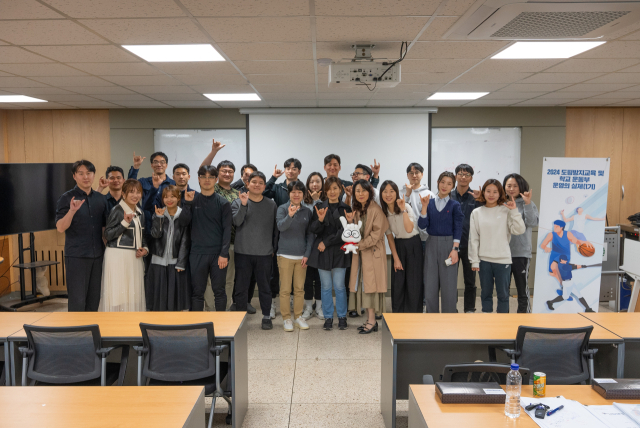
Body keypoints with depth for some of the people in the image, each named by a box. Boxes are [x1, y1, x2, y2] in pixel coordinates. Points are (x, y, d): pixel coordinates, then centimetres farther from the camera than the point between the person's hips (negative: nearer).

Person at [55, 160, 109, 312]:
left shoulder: (100, 199, 9)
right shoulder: (67, 198, -4)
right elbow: (60, 228, -11)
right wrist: (72, 211, -26)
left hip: (97, 255, 5)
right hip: (76, 256, -4)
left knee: (94, 299, 10)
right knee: (77, 301, -2)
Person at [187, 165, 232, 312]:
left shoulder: (223, 203, 2)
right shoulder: (192, 199, 7)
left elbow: (227, 230, -2)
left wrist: (224, 254, -9)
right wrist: (187, 203, -13)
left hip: (218, 254, -1)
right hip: (197, 253, 1)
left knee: (219, 290, 6)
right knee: (197, 291, 5)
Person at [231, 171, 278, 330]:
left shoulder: (271, 205, 7)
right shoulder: (238, 202, 3)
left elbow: (275, 228, 10)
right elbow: (237, 221, -14)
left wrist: (273, 247, 8)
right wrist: (243, 204, -25)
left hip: (264, 253, 1)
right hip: (243, 253, -1)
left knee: (264, 287, 8)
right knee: (241, 287, 6)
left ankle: (267, 317, 20)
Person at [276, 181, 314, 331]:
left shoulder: (307, 211, 7)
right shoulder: (282, 208, -3)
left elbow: (310, 234, 8)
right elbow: (281, 226, -19)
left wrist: (307, 254, 0)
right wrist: (290, 216, -38)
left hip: (301, 255, 3)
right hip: (285, 255, -3)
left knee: (300, 288, 9)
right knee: (285, 289, 2)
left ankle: (298, 316, 22)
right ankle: (286, 318, 14)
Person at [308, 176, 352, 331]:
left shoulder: (346, 208, 1)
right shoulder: (319, 207, 5)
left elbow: (344, 231, -5)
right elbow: (314, 230, 0)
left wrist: (326, 242, -10)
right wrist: (320, 220, -20)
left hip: (339, 252, -1)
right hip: (322, 252, 1)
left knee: (339, 286, 2)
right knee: (326, 286, 6)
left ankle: (342, 317, 17)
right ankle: (328, 317, 17)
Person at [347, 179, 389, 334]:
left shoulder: (376, 210, -11)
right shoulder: (356, 210, 12)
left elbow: (376, 234, -15)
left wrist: (359, 245, -16)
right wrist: (350, 222, -5)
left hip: (373, 252, -7)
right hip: (360, 253, 7)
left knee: (370, 285, -7)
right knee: (363, 285, 6)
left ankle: (372, 321, -2)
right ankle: (370, 319, 13)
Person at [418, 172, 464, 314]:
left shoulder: (454, 205, 2)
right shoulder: (430, 203, 6)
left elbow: (458, 229, -2)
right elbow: (422, 225, -2)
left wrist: (455, 249, -12)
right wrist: (424, 206, -11)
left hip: (448, 244, -2)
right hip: (431, 244, 2)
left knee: (449, 285, 0)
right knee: (430, 285, 6)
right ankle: (431, 315, 18)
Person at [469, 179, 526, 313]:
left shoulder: (506, 211, 0)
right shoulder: (476, 213, 4)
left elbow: (519, 230, -9)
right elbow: (473, 238, 3)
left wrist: (514, 211, -13)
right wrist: (474, 261, 1)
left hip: (503, 259, -1)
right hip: (484, 260, 2)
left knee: (503, 294, 8)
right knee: (485, 293, 12)